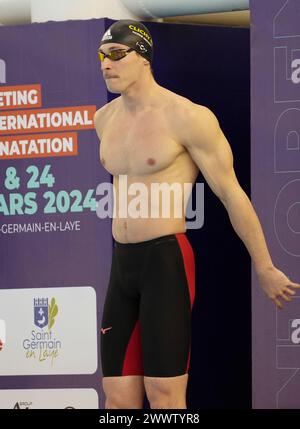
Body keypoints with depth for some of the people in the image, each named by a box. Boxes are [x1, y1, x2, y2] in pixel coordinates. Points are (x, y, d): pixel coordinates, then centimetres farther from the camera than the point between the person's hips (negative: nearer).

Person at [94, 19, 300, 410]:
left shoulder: (187, 117, -9)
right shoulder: (105, 120, 13)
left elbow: (232, 194, -4)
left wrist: (265, 270, -1)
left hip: (168, 262, -7)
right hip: (122, 264, 7)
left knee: (165, 398, -10)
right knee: (118, 399, 2)